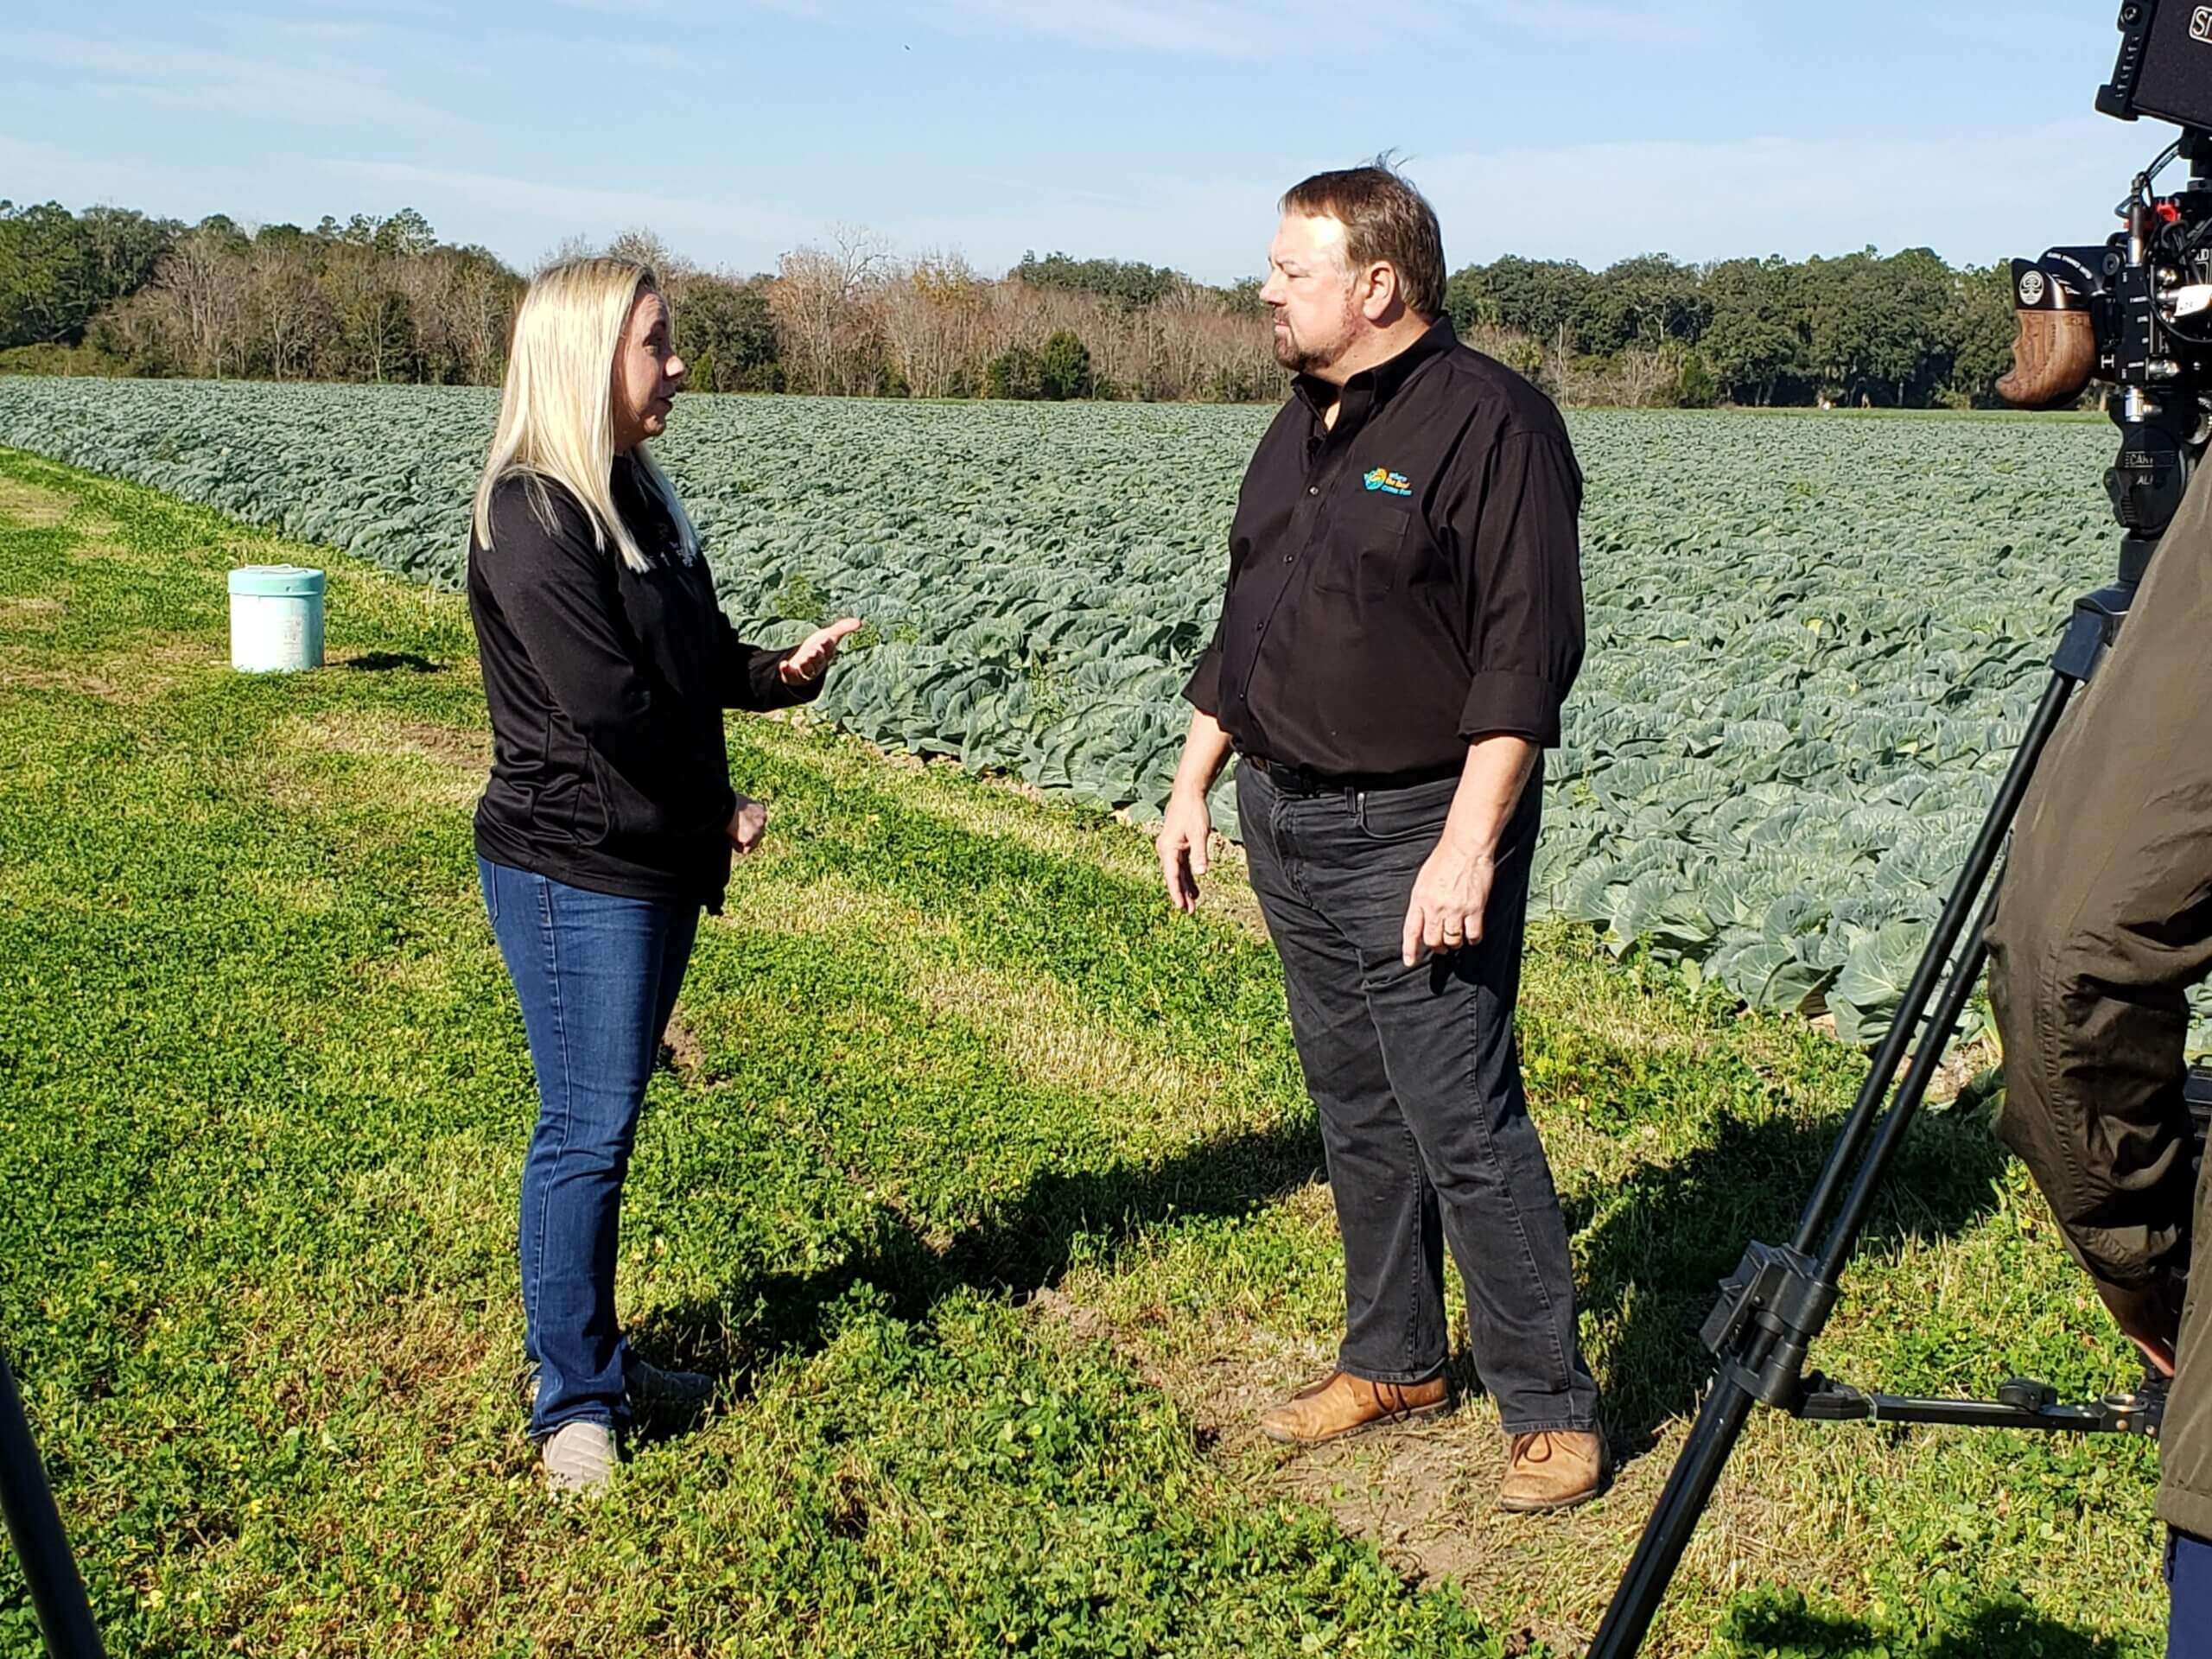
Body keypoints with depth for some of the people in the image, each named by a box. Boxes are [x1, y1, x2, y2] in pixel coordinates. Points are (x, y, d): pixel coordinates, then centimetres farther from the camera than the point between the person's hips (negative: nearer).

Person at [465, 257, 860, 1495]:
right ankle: (575, 1401, 13)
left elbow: (700, 660, 15)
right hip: (574, 868, -9)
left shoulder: (635, 497, 12)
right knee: (587, 1131, -1)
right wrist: (717, 812, -10)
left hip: (657, 862, 9)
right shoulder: (533, 516, -16)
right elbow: (607, 704, -22)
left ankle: (596, 1354, 30)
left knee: (609, 1121, 17)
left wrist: (783, 671, -7)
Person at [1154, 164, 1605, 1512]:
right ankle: (1395, 1363, 30)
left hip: (1415, 831, -8)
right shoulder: (1304, 424, 16)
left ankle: (1552, 1408, 9)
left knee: (1464, 1124, -5)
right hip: (1288, 820, 9)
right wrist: (1194, 784, 18)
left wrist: (1468, 845, -22)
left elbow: (1526, 653, -18)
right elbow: (1243, 628, 22)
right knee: (1357, 1116, 16)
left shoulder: (1488, 419, -11)